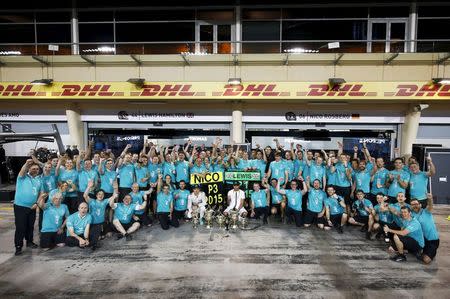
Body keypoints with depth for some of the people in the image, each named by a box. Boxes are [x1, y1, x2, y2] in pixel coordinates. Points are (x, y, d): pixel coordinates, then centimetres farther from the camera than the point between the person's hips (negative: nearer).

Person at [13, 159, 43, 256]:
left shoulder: (39, 180, 10)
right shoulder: (23, 177, -1)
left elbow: (41, 193, 10)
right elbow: (22, 171, -25)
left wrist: (37, 203, -2)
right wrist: (26, 164, -43)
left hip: (32, 207, 4)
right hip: (20, 206, -4)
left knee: (30, 226, 15)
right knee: (20, 227, -2)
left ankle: (29, 241, 32)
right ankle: (18, 247, 6)